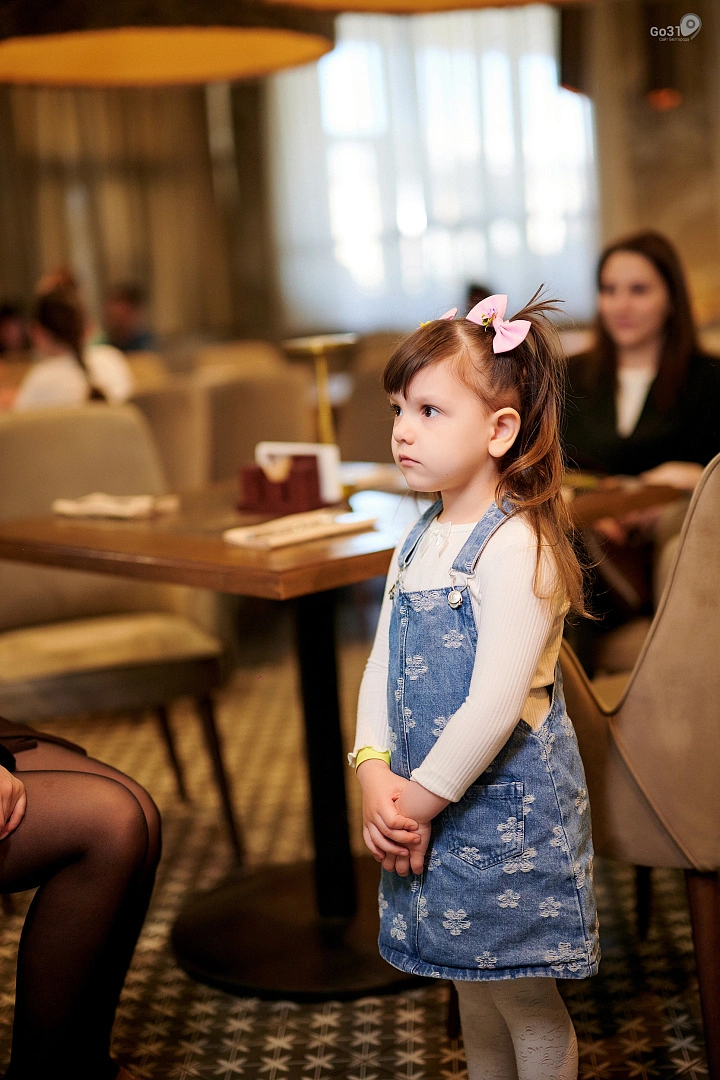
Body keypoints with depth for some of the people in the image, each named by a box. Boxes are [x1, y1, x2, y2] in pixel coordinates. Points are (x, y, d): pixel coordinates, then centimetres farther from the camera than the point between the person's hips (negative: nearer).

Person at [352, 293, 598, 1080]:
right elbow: (382, 669, 6)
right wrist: (375, 776, -8)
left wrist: (419, 801, -17)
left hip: (505, 808, -8)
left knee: (524, 999, 8)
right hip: (430, 808, 8)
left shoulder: (516, 547, -20)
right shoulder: (418, 543, 7)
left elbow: (496, 704, -24)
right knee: (473, 991, 23)